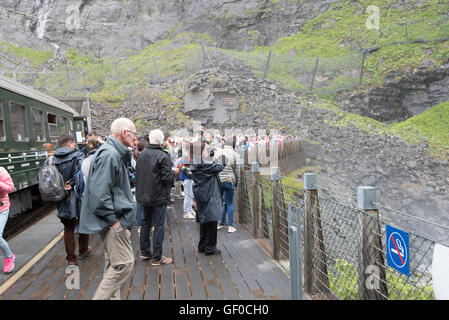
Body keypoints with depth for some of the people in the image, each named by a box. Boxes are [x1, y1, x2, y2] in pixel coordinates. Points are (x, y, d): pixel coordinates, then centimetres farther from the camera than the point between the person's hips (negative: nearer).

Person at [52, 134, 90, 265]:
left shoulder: (52, 159, 2)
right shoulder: (77, 155, -10)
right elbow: (83, 169, -29)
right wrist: (72, 183, -20)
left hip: (62, 199, 3)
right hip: (78, 196, -3)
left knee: (68, 228, 14)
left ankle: (71, 258, 19)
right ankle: (83, 250, 34)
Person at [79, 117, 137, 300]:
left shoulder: (116, 153, 16)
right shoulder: (109, 154, -18)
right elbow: (99, 192, -24)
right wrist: (113, 220, -20)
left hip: (116, 218, 11)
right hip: (114, 219, -11)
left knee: (114, 264, 17)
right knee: (124, 264, -7)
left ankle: (112, 297, 28)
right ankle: (101, 297, 4)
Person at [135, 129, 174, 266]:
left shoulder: (141, 155, 2)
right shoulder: (163, 156, -18)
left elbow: (137, 174, 8)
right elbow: (167, 177, -20)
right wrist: (173, 172, -1)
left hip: (144, 196, 7)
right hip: (159, 197, -7)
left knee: (145, 223, 20)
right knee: (159, 226, 2)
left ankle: (144, 252, 32)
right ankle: (157, 258, 8)